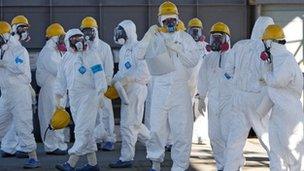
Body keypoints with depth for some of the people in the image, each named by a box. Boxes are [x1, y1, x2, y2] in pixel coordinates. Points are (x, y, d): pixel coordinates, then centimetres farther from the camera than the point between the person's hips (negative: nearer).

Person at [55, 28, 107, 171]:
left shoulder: (90, 55, -3)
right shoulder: (66, 58, 14)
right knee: (86, 131, 10)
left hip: (89, 95, -6)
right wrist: (58, 96, 14)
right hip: (73, 97, 7)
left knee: (82, 130, -11)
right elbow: (61, 79, 20)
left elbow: (99, 75, -8)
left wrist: (101, 94, -15)